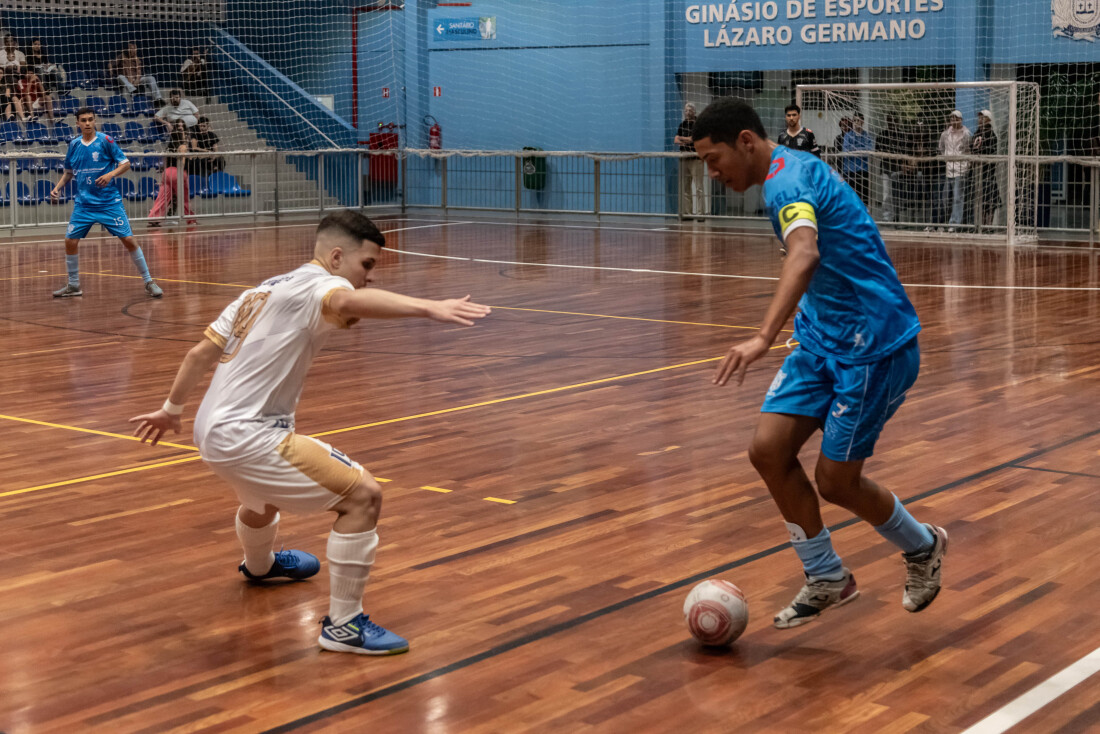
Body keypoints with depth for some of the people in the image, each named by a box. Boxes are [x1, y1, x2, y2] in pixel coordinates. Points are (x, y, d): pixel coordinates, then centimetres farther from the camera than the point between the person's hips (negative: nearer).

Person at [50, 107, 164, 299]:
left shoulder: (105, 141, -7)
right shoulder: (74, 144, 6)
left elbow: (125, 164, -6)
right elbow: (69, 172, 19)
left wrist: (111, 174, -23)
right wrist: (57, 188, 4)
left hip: (109, 202, -4)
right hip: (83, 204, 4)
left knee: (128, 240, -9)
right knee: (70, 241, -2)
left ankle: (149, 282, 3)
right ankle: (73, 286, 15)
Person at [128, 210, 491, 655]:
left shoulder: (264, 289, 16)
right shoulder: (316, 283, -11)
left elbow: (201, 353, 22)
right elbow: (349, 301, -38)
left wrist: (171, 410, 35)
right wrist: (426, 307, -51)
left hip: (211, 430, 10)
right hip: (246, 436, -10)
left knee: (264, 493, 40)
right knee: (362, 495, -14)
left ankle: (260, 566, 71)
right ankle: (343, 624, -8)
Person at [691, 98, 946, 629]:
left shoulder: (787, 180, -21)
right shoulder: (794, 171, 11)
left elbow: (805, 255, -42)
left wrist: (764, 337, -54)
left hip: (873, 347, -9)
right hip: (823, 341, 9)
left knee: (835, 481, -2)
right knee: (769, 449, -3)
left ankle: (922, 547, 27)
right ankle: (826, 580, 11)